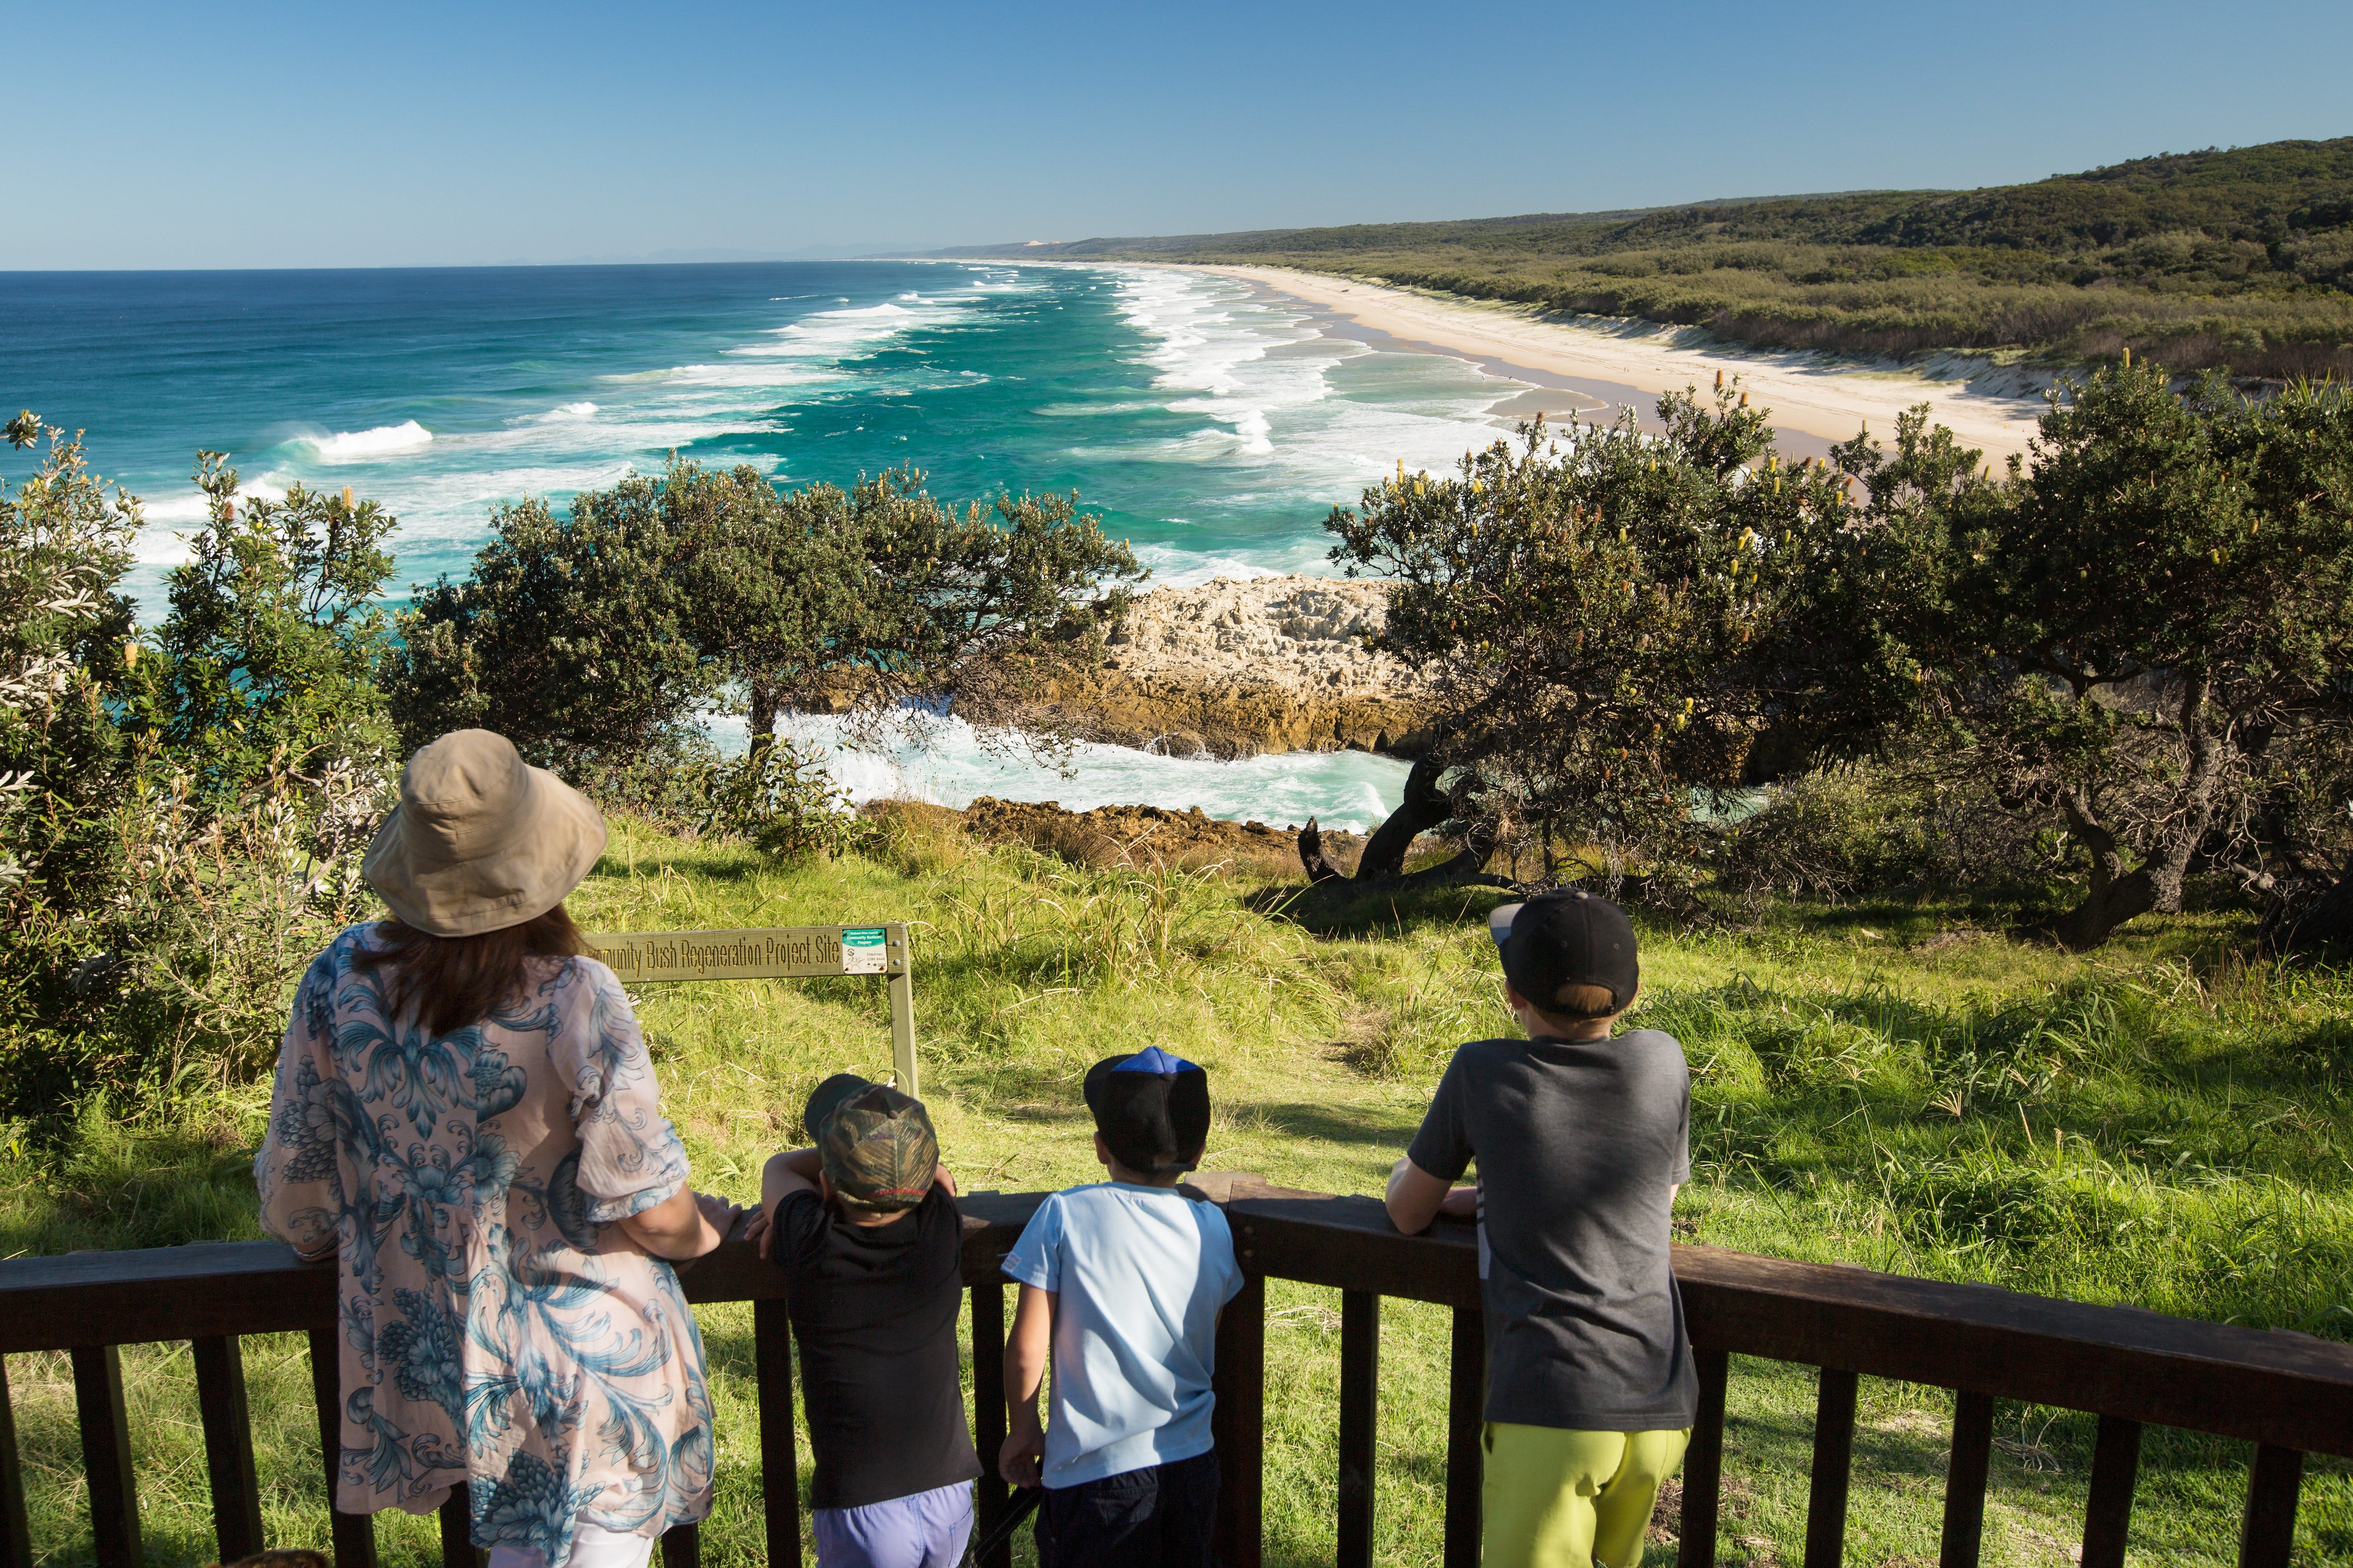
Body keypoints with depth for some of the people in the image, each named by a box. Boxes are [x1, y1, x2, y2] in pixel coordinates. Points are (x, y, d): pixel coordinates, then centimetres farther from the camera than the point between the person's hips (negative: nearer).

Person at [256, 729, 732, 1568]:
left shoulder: (340, 978, -14)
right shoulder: (575, 1000, -27)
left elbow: (295, 1168, 0)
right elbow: (650, 1215, -20)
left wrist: (314, 1234, 22)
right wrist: (709, 1227, 2)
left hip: (423, 1353, 5)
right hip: (588, 1356, -4)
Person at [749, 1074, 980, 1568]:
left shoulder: (810, 1243, -16)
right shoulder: (944, 1227, -12)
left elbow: (779, 1168, 6)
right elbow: (931, 1173, 13)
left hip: (861, 1505, -3)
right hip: (950, 1492, 3)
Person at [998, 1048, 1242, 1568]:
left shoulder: (1064, 1216, -14)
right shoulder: (1213, 1228, -3)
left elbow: (1026, 1349, -11)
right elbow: (1209, 1354, 8)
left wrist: (1023, 1429, 5)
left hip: (1093, 1472, -3)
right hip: (1191, 1463, 4)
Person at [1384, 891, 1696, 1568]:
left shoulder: (1482, 1073, -5)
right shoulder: (1663, 1061, 2)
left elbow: (1407, 1213, 7)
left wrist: (1406, 1174, 30)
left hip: (1549, 1410, -4)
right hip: (1661, 1409, 4)